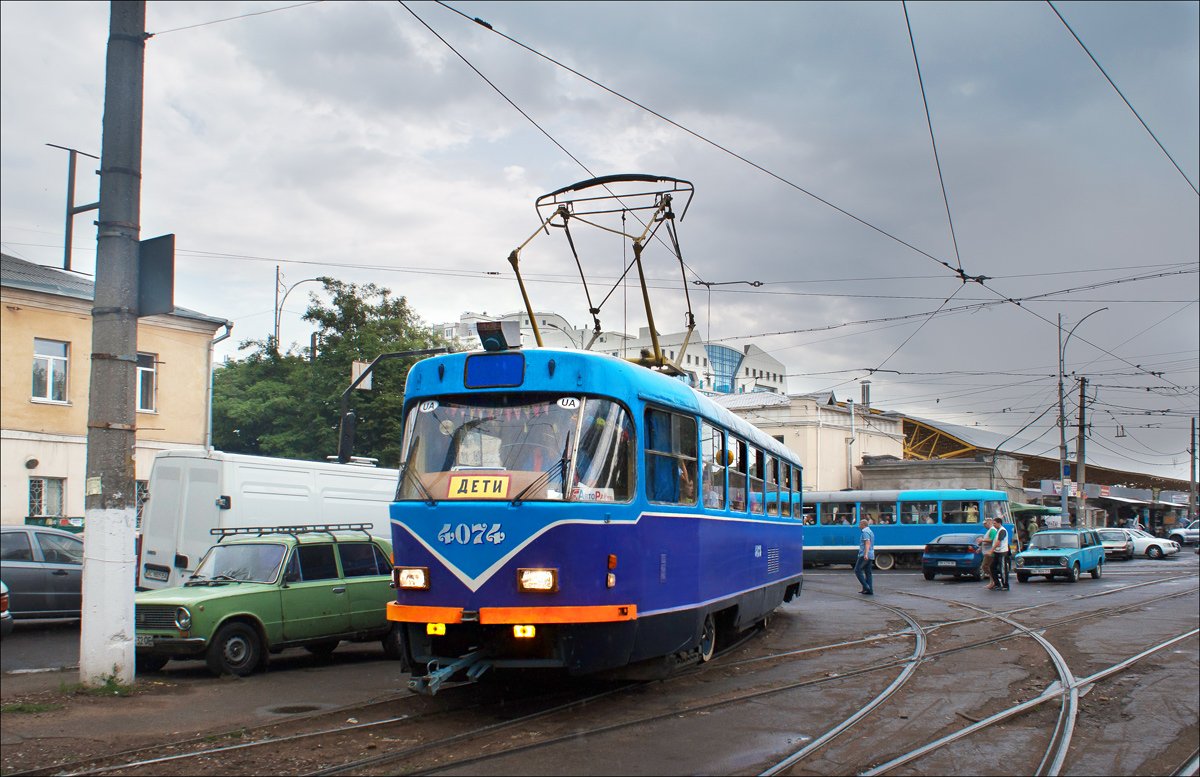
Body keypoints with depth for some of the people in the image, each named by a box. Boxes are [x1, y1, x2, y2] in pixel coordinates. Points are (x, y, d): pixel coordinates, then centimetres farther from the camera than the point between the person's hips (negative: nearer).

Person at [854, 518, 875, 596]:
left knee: (857, 570, -5)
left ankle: (866, 586, -14)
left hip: (864, 555, -10)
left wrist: (866, 554, -31)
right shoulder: (871, 532, 21)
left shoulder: (865, 532, -10)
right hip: (870, 556, 10)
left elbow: (867, 543, -22)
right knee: (868, 572, 9)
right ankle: (870, 590, 6)